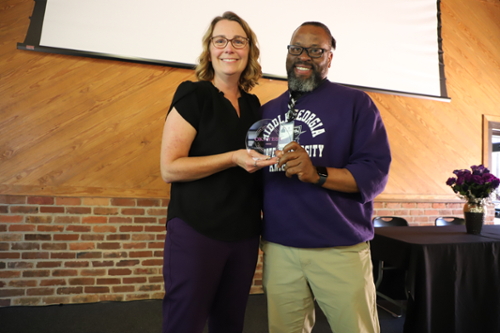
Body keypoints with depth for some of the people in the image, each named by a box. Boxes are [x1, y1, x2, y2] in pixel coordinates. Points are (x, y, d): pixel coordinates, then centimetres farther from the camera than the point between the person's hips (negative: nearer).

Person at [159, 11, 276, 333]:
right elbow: (170, 168, -14)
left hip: (245, 234, 6)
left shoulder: (253, 104, 10)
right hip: (196, 232, -5)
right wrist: (233, 158, -22)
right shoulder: (193, 94, -7)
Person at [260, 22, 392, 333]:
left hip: (341, 249, -3)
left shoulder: (356, 103, 0)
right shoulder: (267, 111, 13)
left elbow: (376, 173, -9)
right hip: (278, 249, 4)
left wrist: (318, 175, -25)